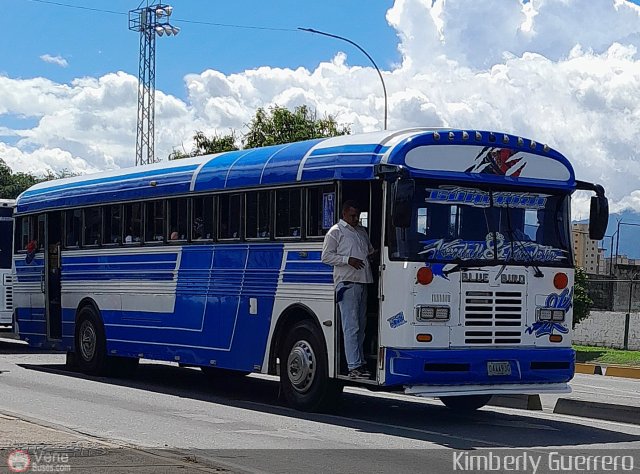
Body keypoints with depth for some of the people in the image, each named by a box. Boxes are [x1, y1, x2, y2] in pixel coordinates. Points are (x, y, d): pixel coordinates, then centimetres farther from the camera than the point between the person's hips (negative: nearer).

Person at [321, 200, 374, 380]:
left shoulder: (362, 231, 21)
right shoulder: (335, 232, 0)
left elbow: (370, 250, 33)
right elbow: (326, 256, -6)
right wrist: (348, 260, -15)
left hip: (363, 282, 8)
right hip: (347, 283, -8)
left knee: (361, 326, 11)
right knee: (351, 327, -10)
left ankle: (361, 362, 17)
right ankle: (354, 367, -12)